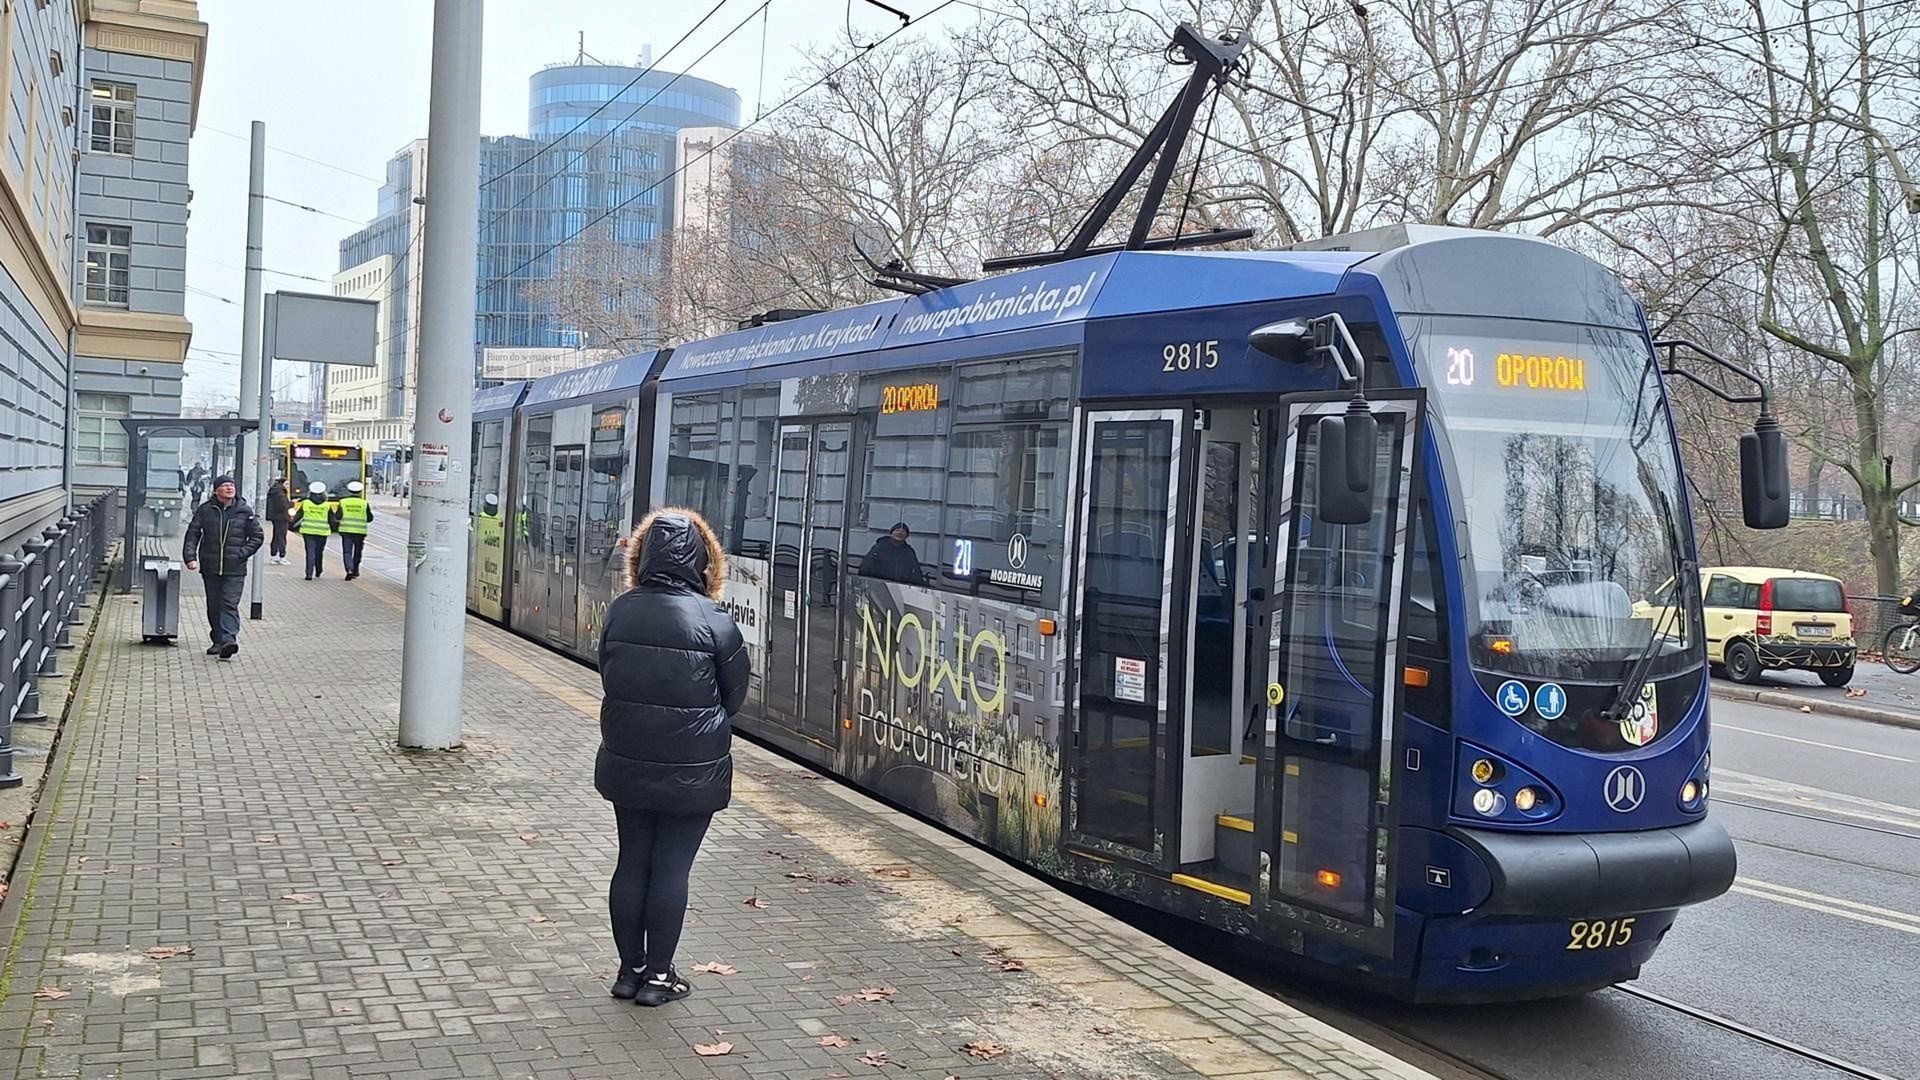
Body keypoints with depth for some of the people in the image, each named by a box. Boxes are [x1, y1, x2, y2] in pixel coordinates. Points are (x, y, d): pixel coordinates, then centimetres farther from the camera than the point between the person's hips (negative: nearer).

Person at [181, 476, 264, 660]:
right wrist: (190, 557, -8)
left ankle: (228, 640, -21)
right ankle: (218, 640, 22)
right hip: (210, 567, 2)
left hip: (235, 569, -2)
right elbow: (192, 534, 4)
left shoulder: (245, 511, 1)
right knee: (213, 605, 11)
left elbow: (257, 537, 7)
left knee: (230, 604, -12)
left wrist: (241, 554, -4)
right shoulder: (205, 510, 2)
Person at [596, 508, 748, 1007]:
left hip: (627, 764, 4)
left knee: (632, 862, 14)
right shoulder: (713, 619, -14)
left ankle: (631, 968, 23)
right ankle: (658, 975, 14)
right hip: (693, 772, -3)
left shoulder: (620, 610, -4)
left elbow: (606, 676, 6)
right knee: (671, 868, 6)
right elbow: (734, 694, -3)